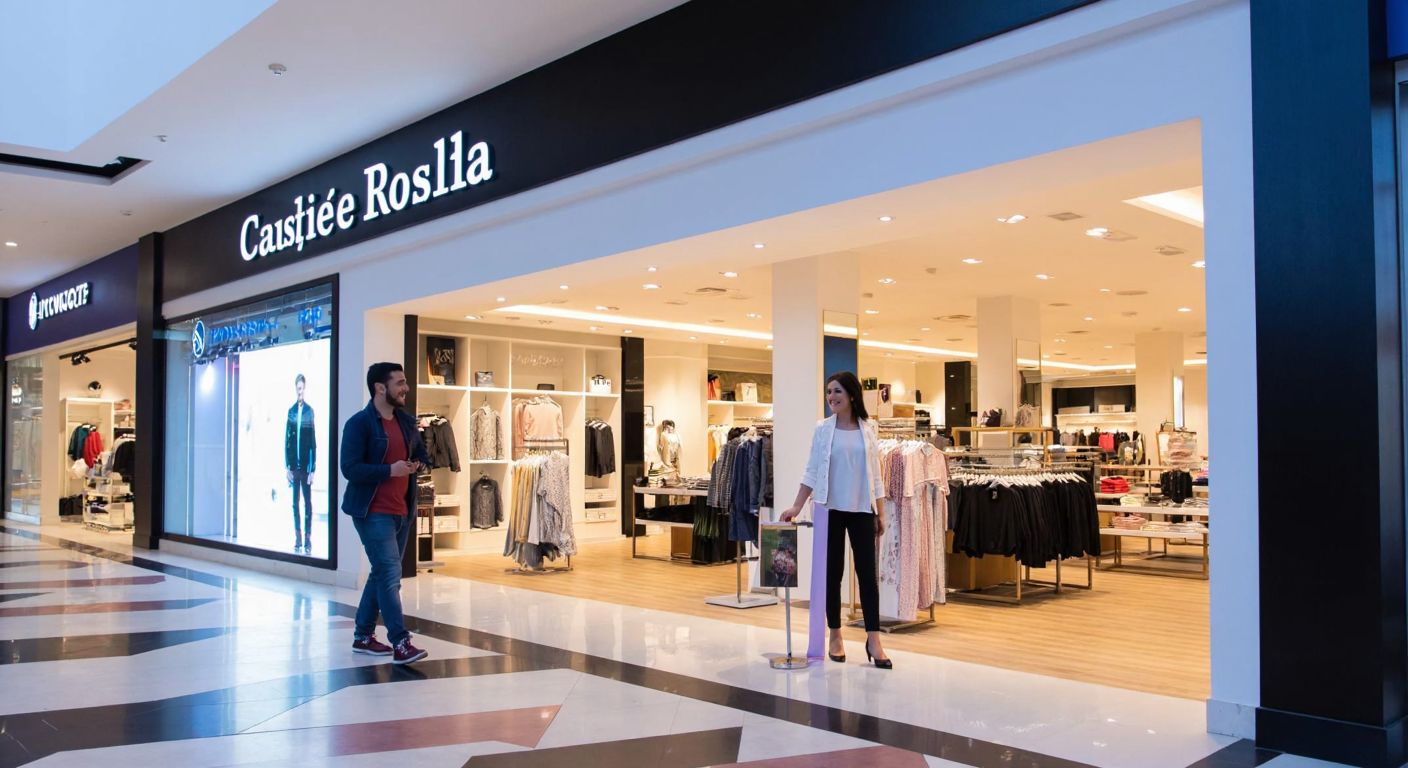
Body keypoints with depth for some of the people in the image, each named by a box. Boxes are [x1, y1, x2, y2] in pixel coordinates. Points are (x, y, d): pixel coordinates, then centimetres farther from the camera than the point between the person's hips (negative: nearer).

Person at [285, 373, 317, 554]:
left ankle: (308, 539, 4)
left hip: (306, 466, -4)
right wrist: (287, 466, 3)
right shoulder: (291, 411, 6)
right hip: (293, 465, 4)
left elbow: (314, 443, -5)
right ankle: (298, 539, 16)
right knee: (295, 503, 9)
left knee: (308, 503, 0)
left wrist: (312, 469, -8)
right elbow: (286, 440, 8)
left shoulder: (310, 411, -4)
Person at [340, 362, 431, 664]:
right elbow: (350, 468, -17)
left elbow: (422, 455, 24)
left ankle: (363, 636, 26)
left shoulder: (407, 422, 11)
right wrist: (390, 470, -23)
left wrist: (417, 464, 1)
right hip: (373, 512, -8)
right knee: (390, 573, -12)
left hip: (402, 511, 8)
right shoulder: (359, 423, -10)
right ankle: (400, 643, -11)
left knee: (382, 573, 14)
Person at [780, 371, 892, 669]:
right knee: (832, 572, 5)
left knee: (868, 572, -2)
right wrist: (797, 506, -7)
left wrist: (881, 512, 5)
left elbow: (875, 474, 7)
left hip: (861, 510, 1)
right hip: (830, 509, -1)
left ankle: (873, 640, 2)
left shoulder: (868, 429, 3)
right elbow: (812, 471, 1)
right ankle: (835, 637, 16)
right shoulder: (823, 429, 0)